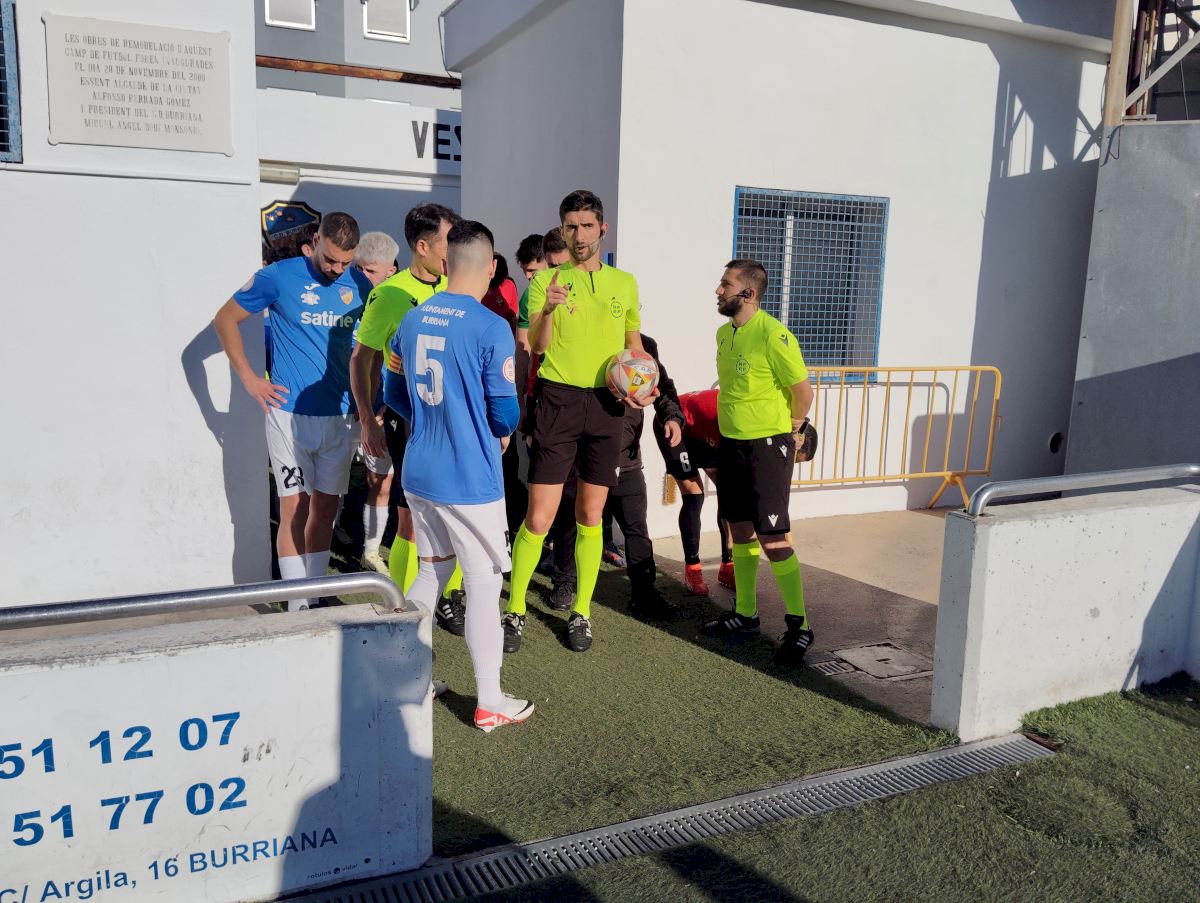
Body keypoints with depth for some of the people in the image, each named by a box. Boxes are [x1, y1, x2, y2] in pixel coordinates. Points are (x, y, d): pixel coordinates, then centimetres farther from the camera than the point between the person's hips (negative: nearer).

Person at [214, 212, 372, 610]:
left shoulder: (361, 285, 3)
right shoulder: (280, 276, -6)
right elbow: (225, 319, 3)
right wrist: (249, 377, -3)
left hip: (341, 415, 4)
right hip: (291, 412, -3)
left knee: (326, 507, 10)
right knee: (295, 508, -1)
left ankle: (314, 598, 22)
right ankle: (297, 605, 6)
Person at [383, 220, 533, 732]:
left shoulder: (412, 320, 4)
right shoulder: (491, 328, -16)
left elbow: (393, 391, 13)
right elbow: (505, 412, -13)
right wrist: (500, 433, 8)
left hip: (418, 474, 6)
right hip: (470, 480, -6)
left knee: (432, 570, 22)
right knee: (484, 584, 5)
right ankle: (490, 704, 16)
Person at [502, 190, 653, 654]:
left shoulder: (624, 282, 10)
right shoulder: (547, 280, 1)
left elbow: (635, 346, 19)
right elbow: (537, 346, -9)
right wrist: (547, 310, -28)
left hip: (606, 405, 3)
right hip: (559, 401, -2)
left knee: (590, 518, 10)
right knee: (538, 518, -4)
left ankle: (581, 612, 23)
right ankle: (515, 611, 12)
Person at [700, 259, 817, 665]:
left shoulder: (774, 335, -19)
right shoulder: (724, 333, 8)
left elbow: (803, 390, -13)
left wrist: (789, 428, 0)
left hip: (767, 445, -8)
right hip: (730, 443, 8)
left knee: (772, 537, -6)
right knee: (741, 529, 14)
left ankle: (799, 625, 6)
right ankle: (745, 613, 26)